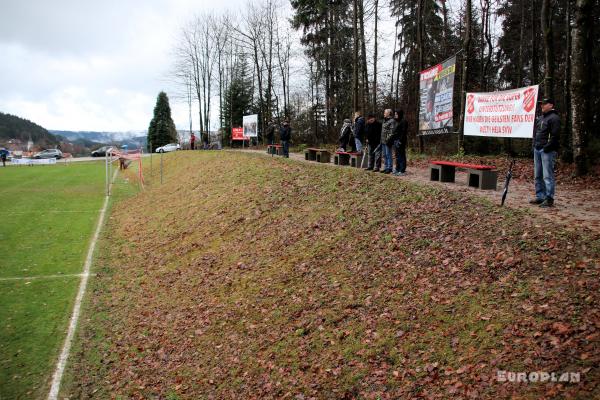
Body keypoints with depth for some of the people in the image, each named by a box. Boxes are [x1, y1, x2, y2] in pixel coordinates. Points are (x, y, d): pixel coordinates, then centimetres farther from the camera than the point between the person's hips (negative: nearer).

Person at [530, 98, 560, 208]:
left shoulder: (554, 118, -7)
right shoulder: (540, 118, 19)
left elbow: (555, 136, -14)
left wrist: (547, 147, -18)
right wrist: (534, 145, 14)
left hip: (547, 151, -9)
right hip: (537, 149, 9)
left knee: (547, 176, -9)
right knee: (538, 175, 11)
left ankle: (549, 199, -6)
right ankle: (540, 197, 19)